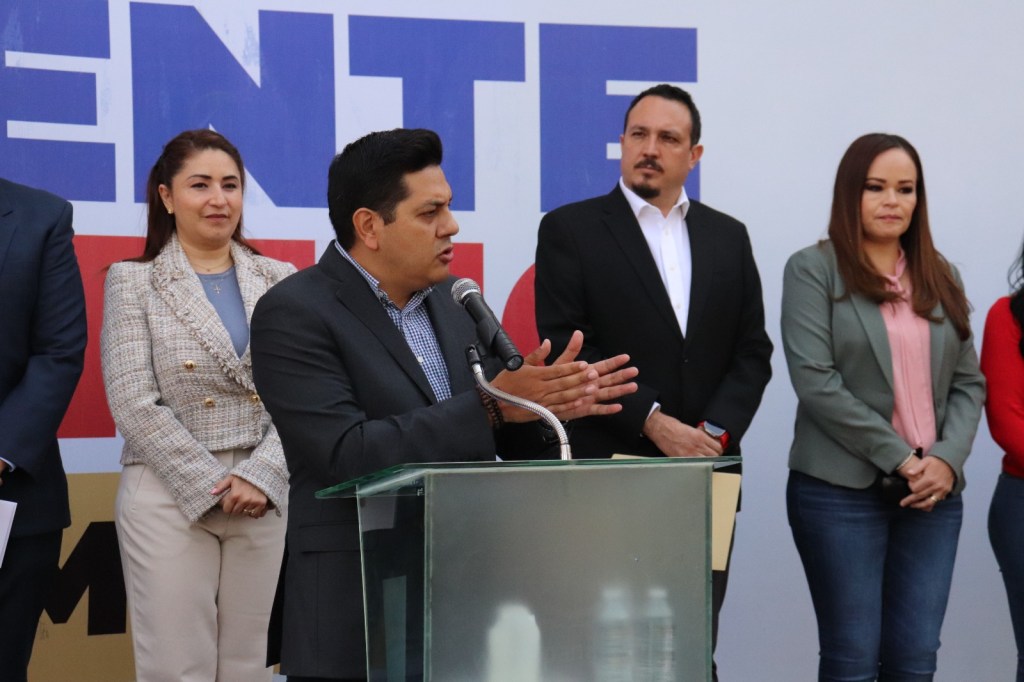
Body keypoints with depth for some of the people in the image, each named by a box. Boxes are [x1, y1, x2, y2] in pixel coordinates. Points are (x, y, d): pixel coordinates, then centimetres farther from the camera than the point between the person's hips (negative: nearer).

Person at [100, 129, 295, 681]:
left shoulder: (279, 281, 8)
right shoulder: (132, 280, 0)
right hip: (169, 497, -3)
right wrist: (212, 485, -13)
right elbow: (134, 403, -8)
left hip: (263, 496, 3)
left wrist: (259, 477, -11)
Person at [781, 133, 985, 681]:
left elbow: (969, 382, 12)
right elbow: (815, 380, -11)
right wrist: (899, 457, -12)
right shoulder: (813, 269, -1)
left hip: (932, 492, 4)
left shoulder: (941, 278, 15)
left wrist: (947, 459, -6)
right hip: (843, 491, -4)